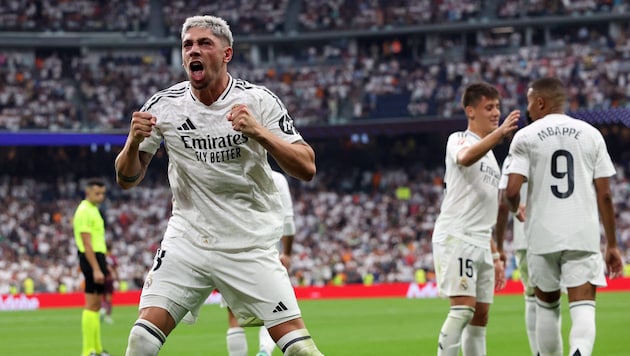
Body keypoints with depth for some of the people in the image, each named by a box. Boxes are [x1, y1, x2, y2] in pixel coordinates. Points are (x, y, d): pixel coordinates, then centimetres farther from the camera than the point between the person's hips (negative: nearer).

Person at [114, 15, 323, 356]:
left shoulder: (258, 101, -8)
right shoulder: (164, 105, -3)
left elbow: (306, 168, -13)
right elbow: (127, 179, 3)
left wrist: (259, 133, -28)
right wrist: (134, 142, -18)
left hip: (251, 245, -1)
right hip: (187, 238, 1)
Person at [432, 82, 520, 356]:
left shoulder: (490, 156, 24)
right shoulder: (459, 139, 0)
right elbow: (465, 158, -29)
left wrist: (495, 256, 23)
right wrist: (499, 133, -43)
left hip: (480, 243, 8)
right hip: (455, 237, -8)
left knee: (480, 316, 6)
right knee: (463, 307, -19)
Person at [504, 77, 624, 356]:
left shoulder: (526, 137, 1)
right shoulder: (591, 134, 7)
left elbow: (511, 191, -9)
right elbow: (604, 195, 4)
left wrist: (516, 209, 16)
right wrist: (612, 245, 10)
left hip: (543, 237, 0)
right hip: (584, 237, 0)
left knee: (547, 306, 17)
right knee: (583, 308, -5)